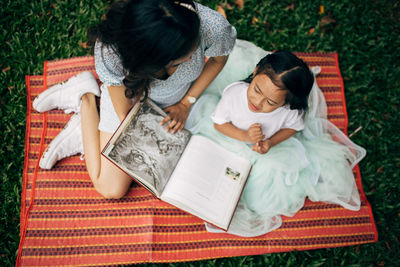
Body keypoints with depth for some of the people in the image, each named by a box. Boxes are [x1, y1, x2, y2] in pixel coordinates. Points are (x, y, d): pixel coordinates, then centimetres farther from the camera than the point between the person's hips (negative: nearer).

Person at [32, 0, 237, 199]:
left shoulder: (212, 25, -36)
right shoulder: (110, 49, -39)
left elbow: (218, 59, -11)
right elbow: (125, 112, -22)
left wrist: (186, 103, -13)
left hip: (182, 95, 3)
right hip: (130, 95, -2)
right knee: (110, 188, 3)